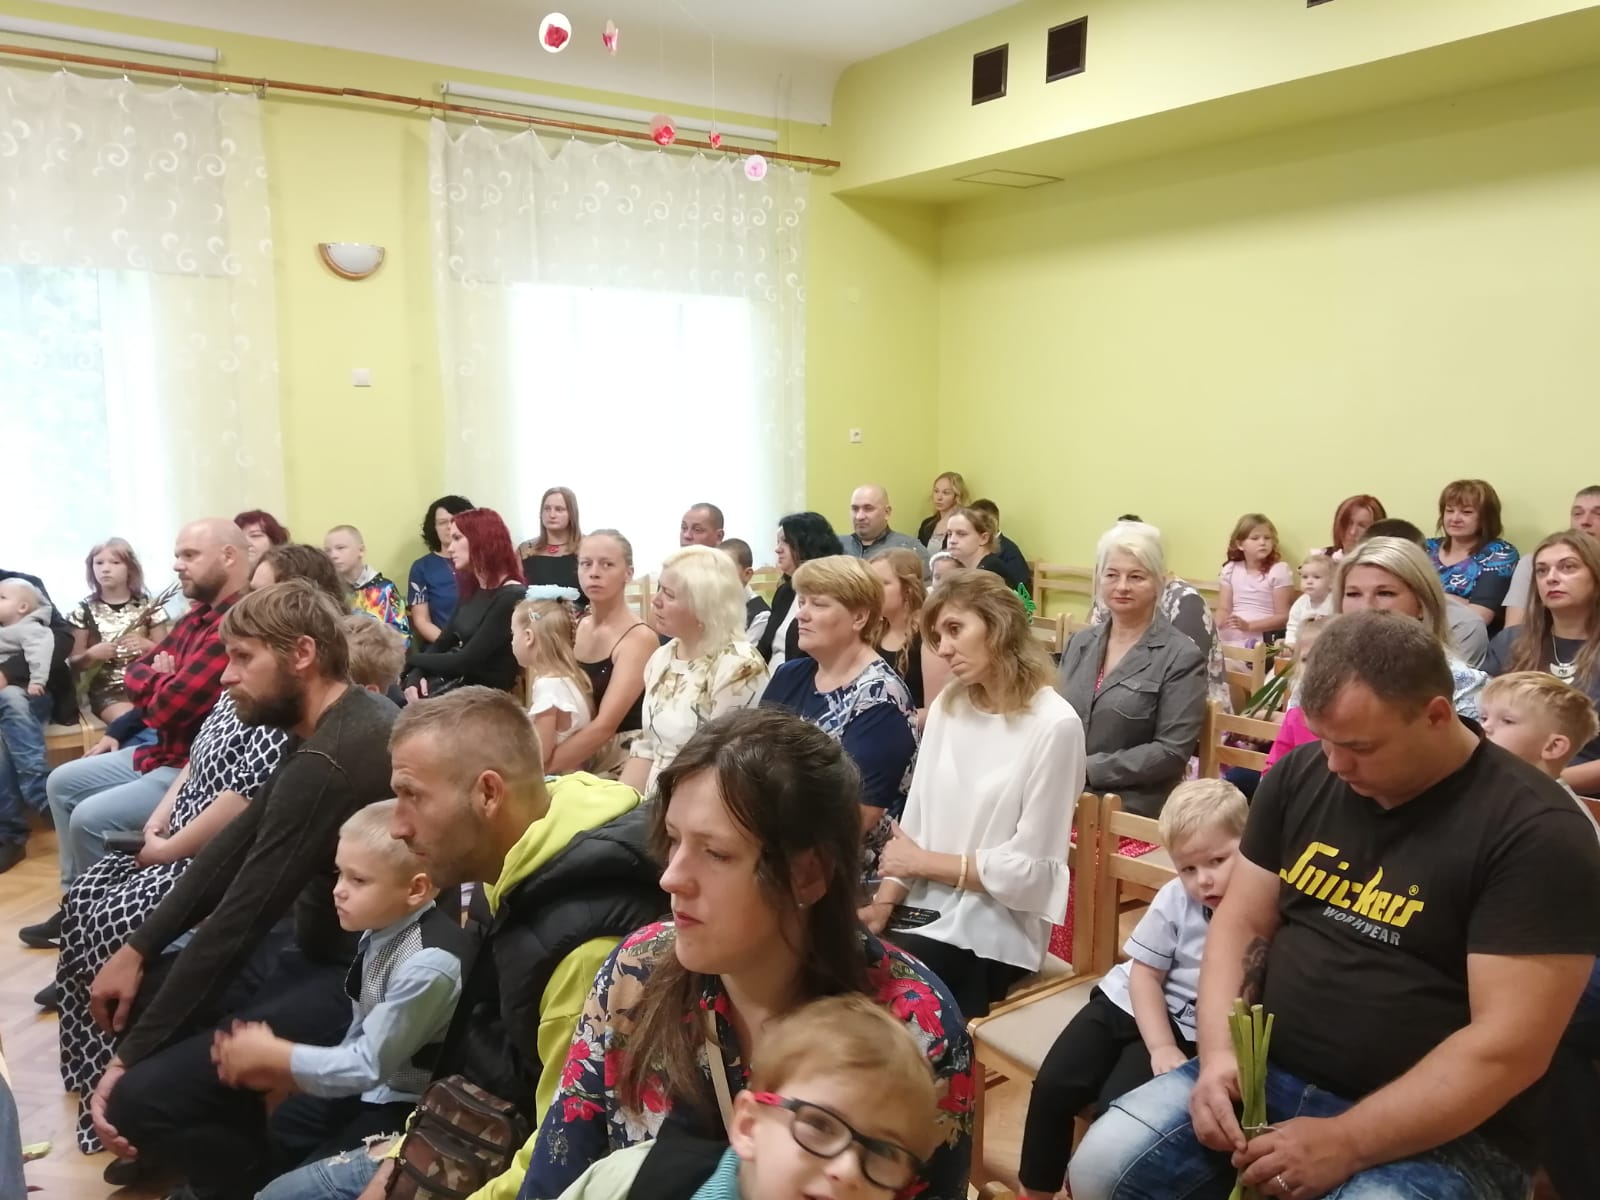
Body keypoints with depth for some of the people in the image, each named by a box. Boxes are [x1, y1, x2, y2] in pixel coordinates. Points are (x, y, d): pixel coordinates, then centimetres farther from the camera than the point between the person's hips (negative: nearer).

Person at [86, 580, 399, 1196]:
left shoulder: (328, 760, -28)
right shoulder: (332, 725, 4)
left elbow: (239, 919, -23)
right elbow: (233, 848, 11)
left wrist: (129, 1058, -13)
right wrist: (137, 949, 5)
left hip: (356, 978, -10)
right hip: (321, 945, 10)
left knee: (140, 1098, -17)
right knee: (140, 990, 13)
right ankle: (185, 1144, 35)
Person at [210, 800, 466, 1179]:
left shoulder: (428, 964, -33)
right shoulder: (382, 928, -7)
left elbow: (369, 1065, -24)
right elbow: (361, 1038, 3)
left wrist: (271, 1055, -16)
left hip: (410, 1106, -8)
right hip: (374, 1082, 9)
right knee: (280, 1130, 19)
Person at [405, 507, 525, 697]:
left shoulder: (512, 598, -16)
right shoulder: (472, 589, 13)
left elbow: (465, 662, -18)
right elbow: (442, 644, 13)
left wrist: (412, 658, -4)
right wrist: (414, 677, -7)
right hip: (447, 684, 8)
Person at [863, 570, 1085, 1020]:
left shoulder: (1053, 725, -14)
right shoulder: (947, 705, 6)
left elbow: (1029, 869, -13)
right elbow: (914, 822, 5)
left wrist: (923, 862, -7)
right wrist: (882, 903, -8)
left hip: (991, 934, -5)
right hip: (924, 908, 5)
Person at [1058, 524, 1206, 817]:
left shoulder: (1181, 658, -4)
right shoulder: (1079, 643, 13)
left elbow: (1172, 753, -10)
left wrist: (1087, 771, -14)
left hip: (1131, 812, -5)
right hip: (1064, 797, 5)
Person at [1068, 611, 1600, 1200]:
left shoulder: (1537, 832, -14)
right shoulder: (1300, 775, 2)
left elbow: (1509, 1048, -18)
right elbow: (1244, 922, 6)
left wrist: (1346, 1144, -20)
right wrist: (1218, 1051, -10)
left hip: (1442, 1134, -4)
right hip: (1267, 1074, 5)